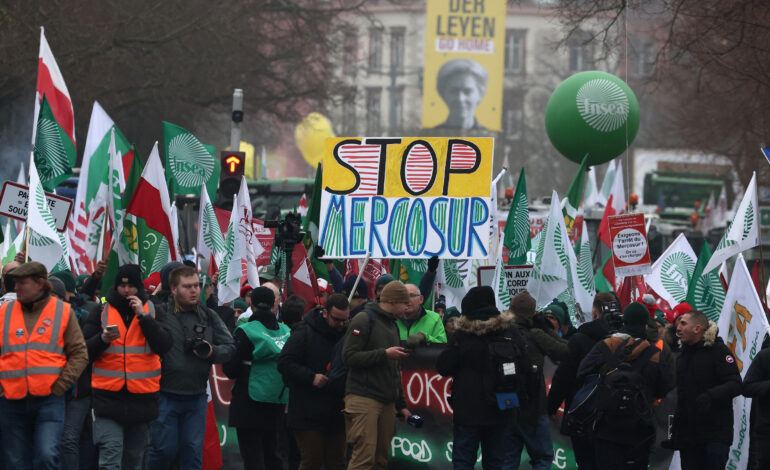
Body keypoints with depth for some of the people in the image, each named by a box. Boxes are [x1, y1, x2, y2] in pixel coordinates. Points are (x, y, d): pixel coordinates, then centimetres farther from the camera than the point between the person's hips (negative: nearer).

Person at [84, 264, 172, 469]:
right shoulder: (101, 313, 6)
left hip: (142, 397, 2)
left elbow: (164, 346, -7)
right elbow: (84, 351, 2)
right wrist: (103, 339, -18)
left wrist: (142, 315, -13)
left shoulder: (152, 312, 8)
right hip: (109, 397, -2)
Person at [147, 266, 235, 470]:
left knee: (193, 451, 7)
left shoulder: (209, 317, 7)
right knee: (164, 449, 0)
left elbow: (230, 347, 9)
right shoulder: (159, 313, -5)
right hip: (165, 397, -4)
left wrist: (213, 352, -9)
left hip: (196, 397, 4)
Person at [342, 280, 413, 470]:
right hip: (364, 397, -8)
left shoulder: (393, 325, 23)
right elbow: (349, 356, -14)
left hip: (387, 402, 8)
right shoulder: (364, 320, -4)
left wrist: (401, 404, 25)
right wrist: (384, 354, -15)